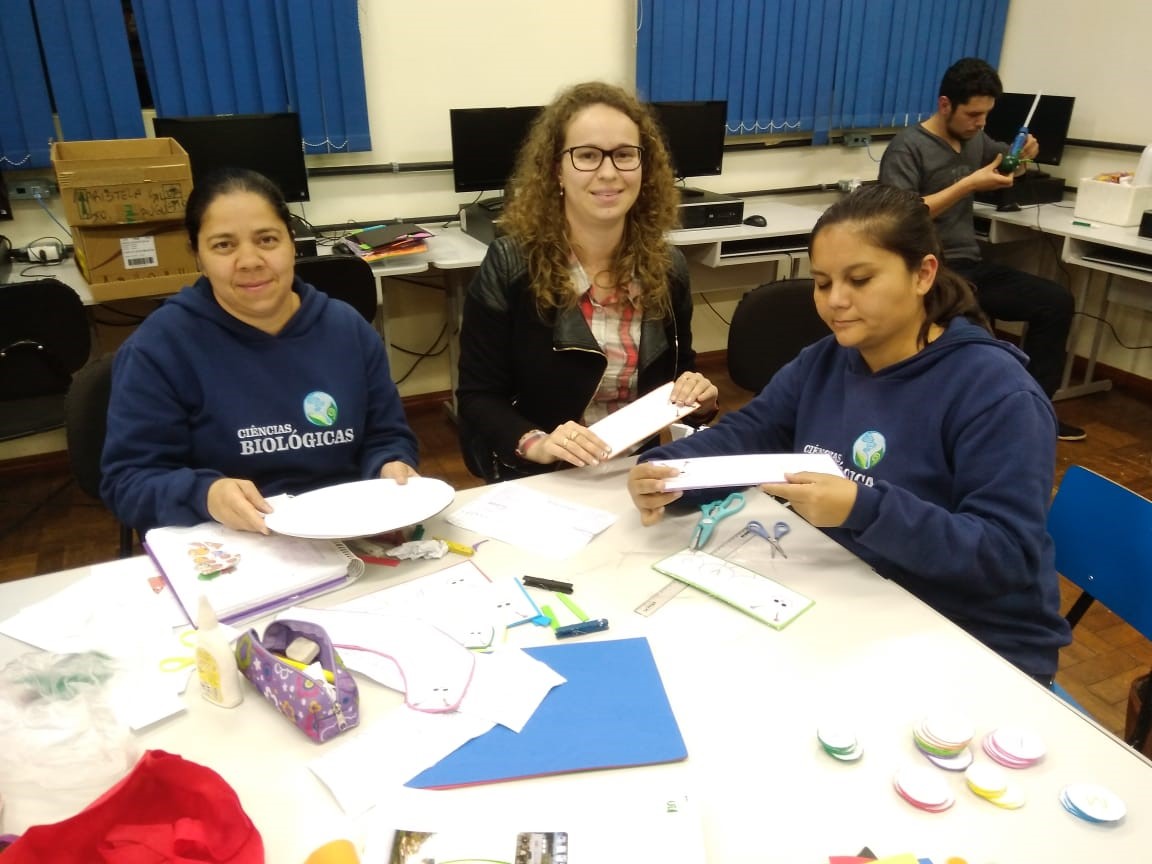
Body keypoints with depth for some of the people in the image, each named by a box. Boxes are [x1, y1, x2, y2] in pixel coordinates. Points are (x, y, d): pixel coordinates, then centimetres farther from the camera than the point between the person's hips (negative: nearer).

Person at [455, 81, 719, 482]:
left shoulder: (667, 266, 2)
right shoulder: (509, 266, -9)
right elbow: (477, 397, -8)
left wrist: (698, 397, -7)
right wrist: (535, 443, -25)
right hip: (541, 482, -2)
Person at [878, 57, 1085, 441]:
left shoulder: (975, 140, 14)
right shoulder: (908, 146, -9)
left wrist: (1023, 152, 8)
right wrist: (969, 185, -20)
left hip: (971, 266, 8)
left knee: (1057, 300, -3)